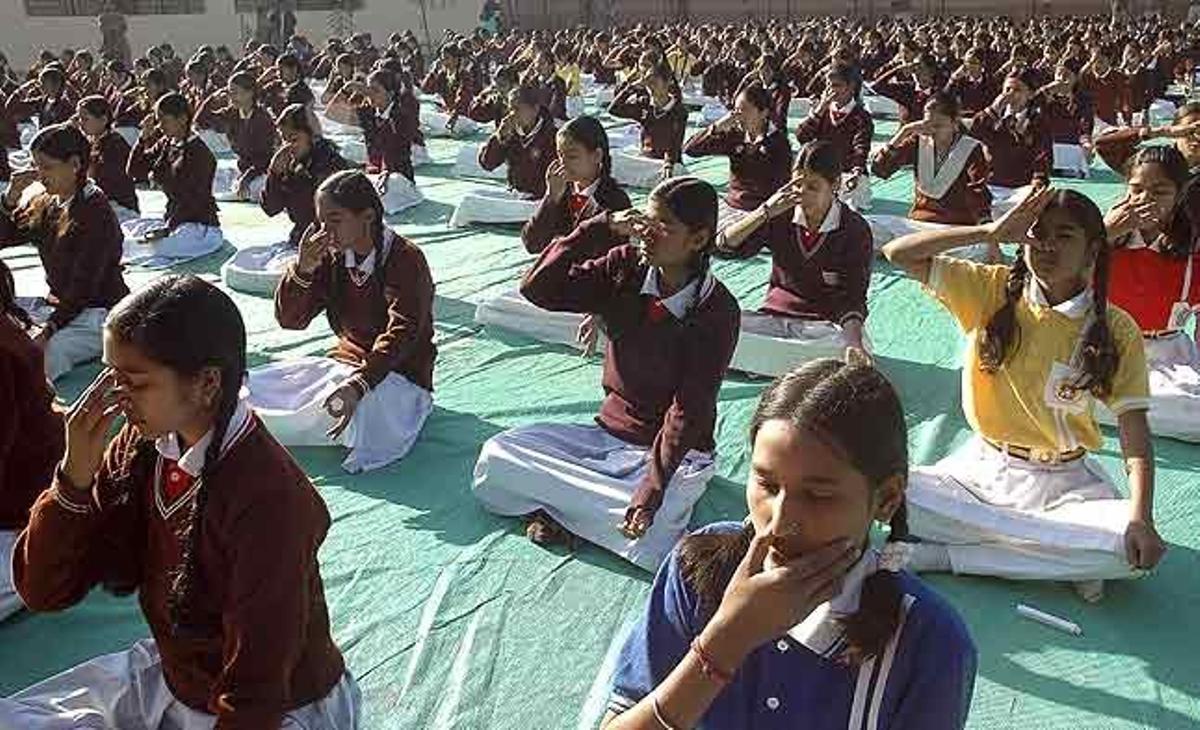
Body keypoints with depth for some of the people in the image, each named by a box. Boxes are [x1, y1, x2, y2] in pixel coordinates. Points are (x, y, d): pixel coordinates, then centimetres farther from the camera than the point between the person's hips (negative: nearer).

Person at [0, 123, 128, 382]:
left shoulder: (96, 213, -16)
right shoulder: (43, 204, 9)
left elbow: (83, 287, -20)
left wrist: (48, 330, -27)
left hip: (100, 312, -9)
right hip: (57, 304, 9)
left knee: (39, 354, -32)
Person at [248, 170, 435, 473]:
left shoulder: (406, 260, -17)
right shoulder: (332, 256, 1)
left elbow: (400, 335, -30)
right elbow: (289, 319, 1)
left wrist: (357, 384, -45)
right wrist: (303, 269, -18)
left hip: (400, 373, -5)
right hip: (345, 360, 6)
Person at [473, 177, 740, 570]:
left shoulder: (717, 311, -15)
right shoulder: (626, 268, -3)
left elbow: (688, 410, -19)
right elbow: (538, 288, -11)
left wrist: (651, 489, -28)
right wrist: (600, 229, -18)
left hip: (676, 449, -3)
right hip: (609, 432, 4)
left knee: (647, 543, -32)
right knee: (494, 459, -14)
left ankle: (560, 509, -7)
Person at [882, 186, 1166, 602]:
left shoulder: (1116, 331, -6)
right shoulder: (992, 291, -3)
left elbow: (1135, 430, -11)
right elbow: (899, 254, -11)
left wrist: (1142, 520, -26)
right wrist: (991, 231, -17)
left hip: (1062, 484, 0)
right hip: (981, 469, 1)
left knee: (1135, 551, -30)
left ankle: (944, 554, -20)